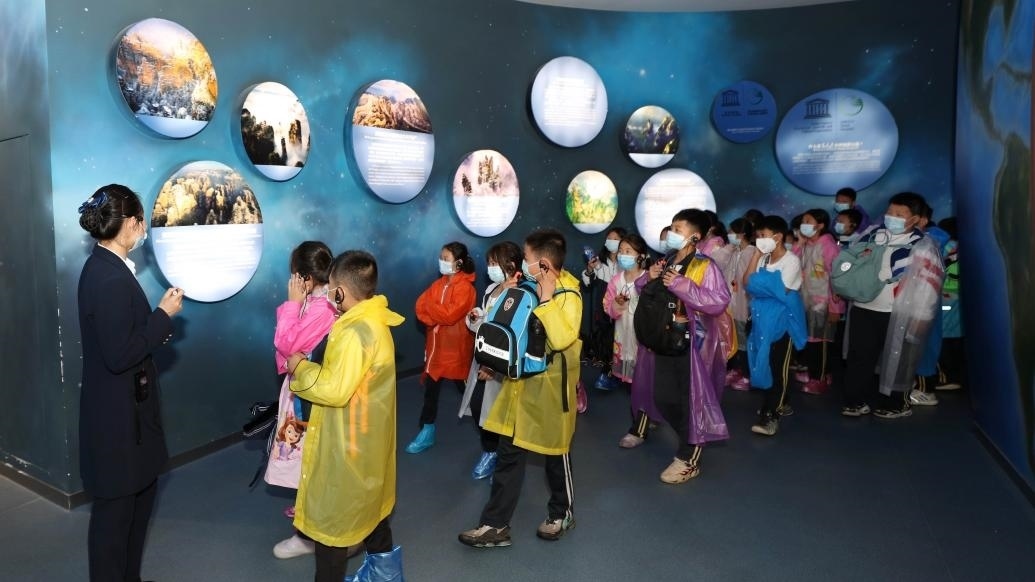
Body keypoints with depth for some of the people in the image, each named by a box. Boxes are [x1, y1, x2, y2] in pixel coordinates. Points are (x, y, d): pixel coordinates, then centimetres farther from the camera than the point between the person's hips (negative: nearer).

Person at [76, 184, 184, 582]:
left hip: (125, 405, 10)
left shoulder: (106, 267, 7)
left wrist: (159, 314, 3)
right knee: (116, 505, 7)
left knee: (141, 489, 23)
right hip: (118, 411, -10)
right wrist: (164, 315, -18)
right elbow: (119, 354, -26)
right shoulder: (109, 278, -24)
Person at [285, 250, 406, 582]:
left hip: (347, 442, -10)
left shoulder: (355, 332, -28)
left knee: (331, 515, 6)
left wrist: (301, 368, -15)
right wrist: (312, 366, 4)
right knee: (369, 500, 25)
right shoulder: (376, 322, 2)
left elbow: (335, 389, -28)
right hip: (368, 435, 10)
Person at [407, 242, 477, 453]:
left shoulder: (465, 287, -15)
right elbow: (421, 305, -1)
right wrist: (438, 318, -18)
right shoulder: (439, 283, 8)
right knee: (431, 388, 8)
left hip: (456, 348, -6)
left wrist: (430, 307, -11)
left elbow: (450, 314, -24)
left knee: (465, 387, 10)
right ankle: (427, 431, 17)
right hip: (436, 345, 6)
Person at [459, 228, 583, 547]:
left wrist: (546, 300, -29)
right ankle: (495, 524, 16)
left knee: (555, 453, 11)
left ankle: (562, 513, 34)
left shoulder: (568, 295, -16)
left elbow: (561, 339, -32)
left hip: (550, 387, -7)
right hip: (521, 382, 7)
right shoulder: (531, 288, 6)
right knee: (508, 454, 8)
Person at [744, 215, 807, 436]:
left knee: (778, 367, -3)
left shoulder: (791, 260, -13)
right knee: (765, 363, 13)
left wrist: (758, 285, -6)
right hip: (763, 319, 7)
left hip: (783, 320, -7)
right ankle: (780, 404, 29)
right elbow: (747, 283, -2)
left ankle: (771, 414, -1)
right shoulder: (764, 258, 7)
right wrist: (756, 255, -5)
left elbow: (780, 291, -20)